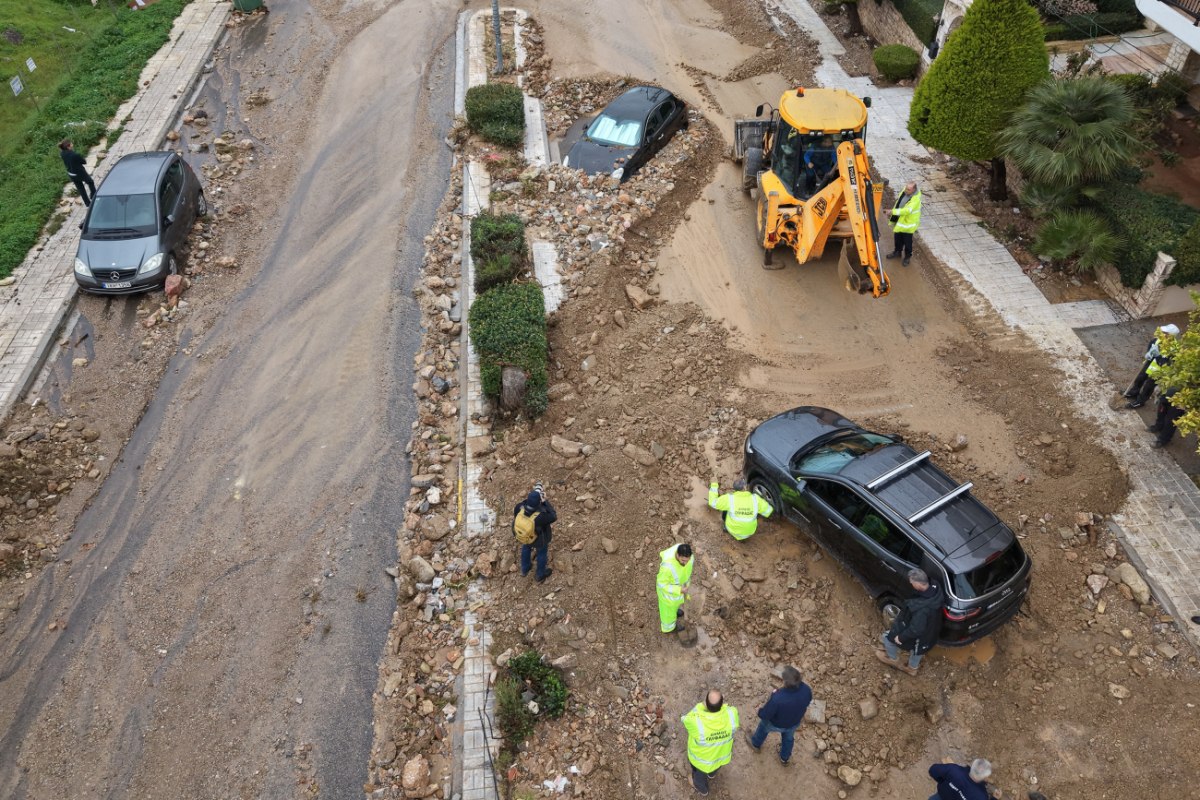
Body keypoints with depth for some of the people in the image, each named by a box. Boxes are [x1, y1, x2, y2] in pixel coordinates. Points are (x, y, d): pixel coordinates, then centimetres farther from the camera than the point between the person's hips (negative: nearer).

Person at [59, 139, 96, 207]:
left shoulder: (62, 153, -12)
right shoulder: (75, 155, -33)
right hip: (80, 173, -6)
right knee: (90, 182, 26)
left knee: (80, 188, 22)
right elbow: (84, 162, -18)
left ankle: (87, 203, 36)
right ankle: (93, 197, 44)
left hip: (71, 175, 6)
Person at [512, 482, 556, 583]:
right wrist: (545, 501, -32)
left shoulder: (519, 506, -35)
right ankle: (540, 575, 54)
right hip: (539, 538, -4)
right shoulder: (540, 516, -46)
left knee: (526, 548, 35)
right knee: (542, 553, 28)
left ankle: (525, 569, 62)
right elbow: (554, 517, -27)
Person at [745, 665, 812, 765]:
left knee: (763, 726, 32)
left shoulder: (777, 698, -46)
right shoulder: (806, 690, -33)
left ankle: (756, 743, 62)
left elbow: (765, 715, -29)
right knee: (788, 737, 35)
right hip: (795, 722, 3)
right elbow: (807, 701, -8)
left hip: (777, 724, -3)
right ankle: (785, 757, 63)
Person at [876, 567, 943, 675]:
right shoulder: (935, 589, -21)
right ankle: (912, 668, 62)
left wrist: (900, 637, -18)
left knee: (887, 637, 17)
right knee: (916, 650, 35)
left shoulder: (921, 608, -46)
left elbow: (915, 630, -35)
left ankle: (893, 659, 44)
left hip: (919, 638, -7)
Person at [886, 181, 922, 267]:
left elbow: (907, 210, -44)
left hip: (908, 222, -8)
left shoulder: (915, 199, -33)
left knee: (907, 241, 9)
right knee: (898, 238, 24)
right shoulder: (905, 191, -9)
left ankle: (908, 257, 30)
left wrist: (893, 211, -48)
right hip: (900, 220, 8)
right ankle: (897, 252, 47)